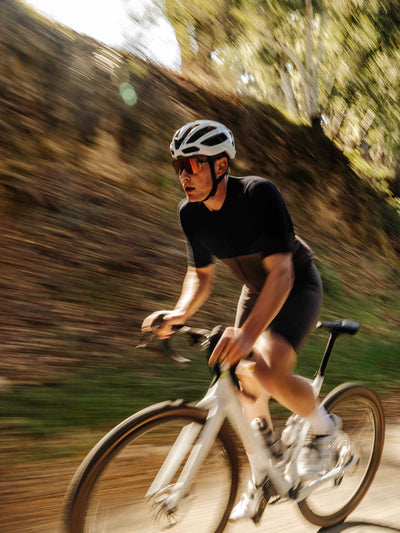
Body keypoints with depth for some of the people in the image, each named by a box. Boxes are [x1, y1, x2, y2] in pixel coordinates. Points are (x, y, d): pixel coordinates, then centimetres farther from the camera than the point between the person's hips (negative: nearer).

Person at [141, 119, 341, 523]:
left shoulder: (258, 194, -31)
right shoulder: (190, 213, -12)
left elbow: (281, 271, -37)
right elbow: (201, 274, -1)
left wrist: (247, 332, -49)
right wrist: (179, 314, -20)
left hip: (297, 285, -6)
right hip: (255, 288, 6)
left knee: (268, 370, -28)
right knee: (247, 382, 3)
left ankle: (322, 426, 5)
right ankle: (260, 481, 26)